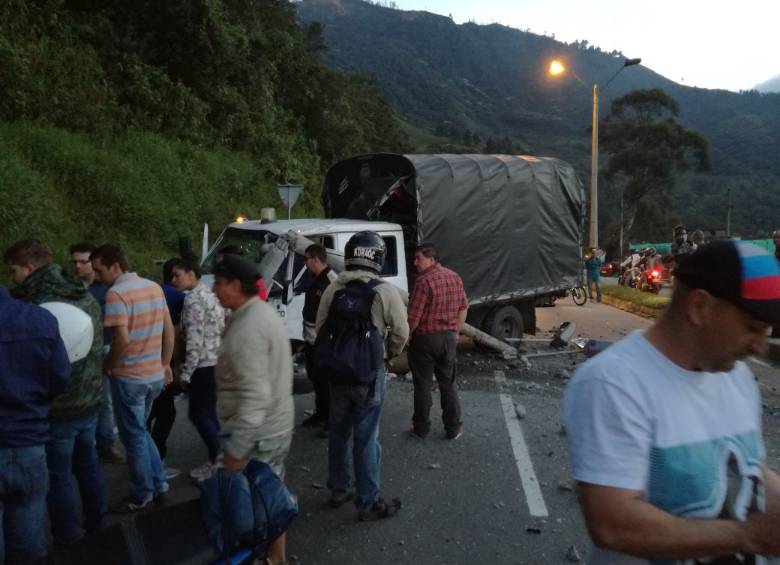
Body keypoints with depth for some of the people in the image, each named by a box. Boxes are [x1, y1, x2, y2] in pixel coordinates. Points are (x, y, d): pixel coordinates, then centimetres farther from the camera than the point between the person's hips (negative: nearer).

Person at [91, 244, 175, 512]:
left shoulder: (116, 293, -18)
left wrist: (108, 365, -8)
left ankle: (142, 495, 20)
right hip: (155, 375, 8)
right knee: (140, 431, 22)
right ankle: (159, 484, 25)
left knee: (134, 437, 7)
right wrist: (165, 364, 16)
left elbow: (122, 340, -25)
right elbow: (169, 329, 10)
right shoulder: (154, 287, 6)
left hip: (129, 378, -7)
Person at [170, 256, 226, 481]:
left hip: (204, 365, -9)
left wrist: (185, 373, -16)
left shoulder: (193, 299, -16)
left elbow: (194, 341, -20)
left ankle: (218, 461, 7)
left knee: (199, 414, 1)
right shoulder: (209, 294, 13)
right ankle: (217, 457, 24)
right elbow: (217, 331, 17)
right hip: (216, 362, 9)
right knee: (208, 413, 16)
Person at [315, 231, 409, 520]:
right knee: (366, 438, 4)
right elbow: (400, 333, -10)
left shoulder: (333, 289, -1)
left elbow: (321, 328, 3)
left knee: (338, 432, 18)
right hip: (369, 374, -4)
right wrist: (387, 355, 10)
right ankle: (368, 502, 15)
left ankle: (338, 490, 32)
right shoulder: (385, 292, -13)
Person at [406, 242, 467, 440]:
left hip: (425, 339, -6)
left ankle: (421, 429, 18)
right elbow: (463, 308, 10)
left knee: (423, 386, 7)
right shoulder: (455, 277, 4)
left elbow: (414, 316, -20)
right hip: (448, 338, 6)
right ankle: (453, 429, 21)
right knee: (448, 384, 15)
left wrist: (407, 336, -5)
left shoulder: (424, 281, -19)